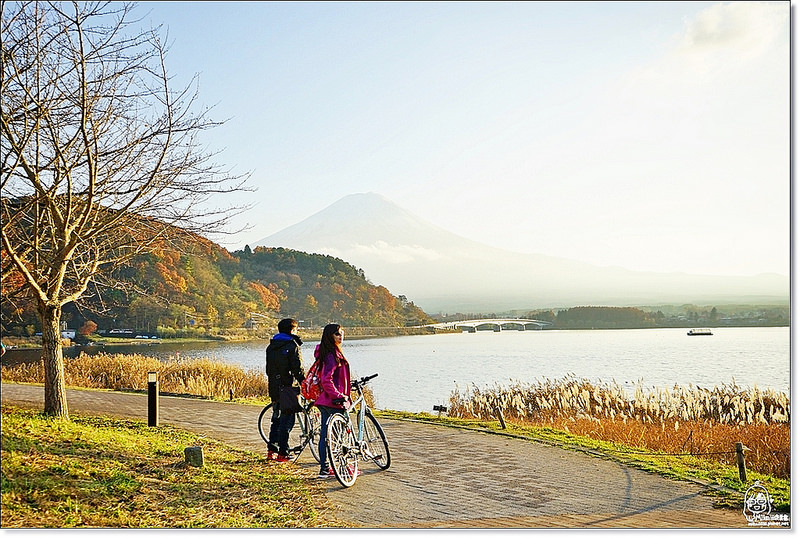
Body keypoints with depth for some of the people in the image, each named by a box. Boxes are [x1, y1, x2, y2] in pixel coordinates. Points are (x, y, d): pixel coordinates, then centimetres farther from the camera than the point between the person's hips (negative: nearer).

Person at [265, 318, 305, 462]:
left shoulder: (271, 346, 11)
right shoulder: (292, 346, -11)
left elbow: (268, 369, 16)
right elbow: (298, 369, -15)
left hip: (273, 387, 7)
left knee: (276, 417, 18)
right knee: (287, 420, -1)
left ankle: (271, 450, 19)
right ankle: (283, 453, 0)